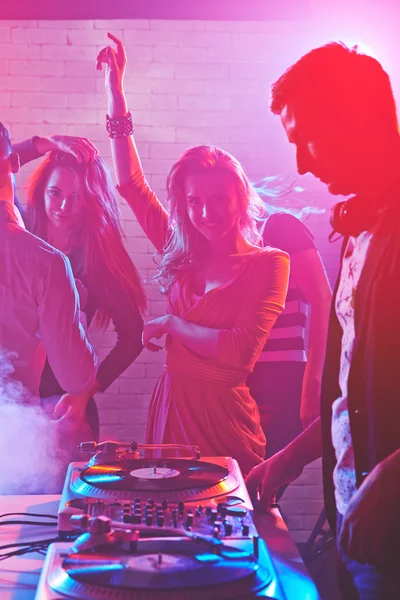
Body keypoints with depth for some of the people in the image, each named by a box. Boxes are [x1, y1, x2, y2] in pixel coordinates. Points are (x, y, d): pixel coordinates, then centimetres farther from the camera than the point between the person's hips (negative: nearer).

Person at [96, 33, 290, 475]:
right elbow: (130, 183, 10)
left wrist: (171, 324, -8)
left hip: (225, 417, -5)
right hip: (170, 406, 5)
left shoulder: (269, 263, -8)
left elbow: (240, 351, -19)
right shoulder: (182, 255, 6)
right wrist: (115, 90, 9)